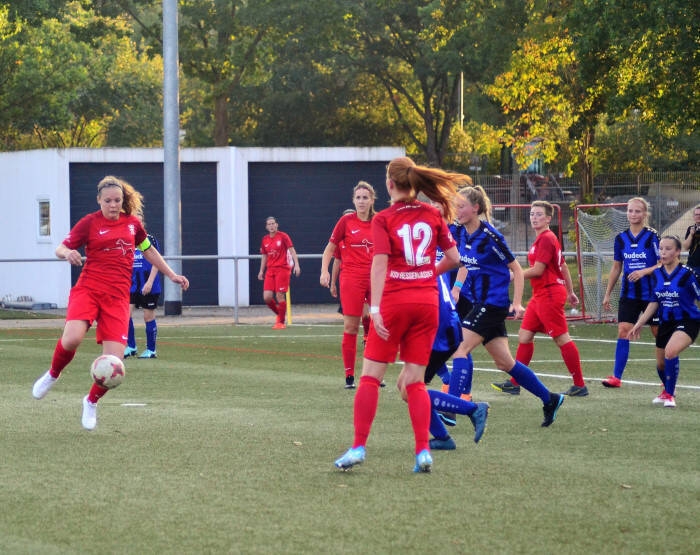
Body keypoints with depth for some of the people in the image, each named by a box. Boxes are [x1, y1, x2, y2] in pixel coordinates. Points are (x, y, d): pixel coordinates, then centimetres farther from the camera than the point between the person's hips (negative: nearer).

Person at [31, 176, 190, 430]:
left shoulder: (132, 223, 13)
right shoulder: (89, 223, 1)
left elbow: (148, 250, 28)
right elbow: (61, 248, 0)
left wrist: (172, 275, 28)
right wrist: (67, 253, -23)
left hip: (117, 297, 3)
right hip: (88, 290, -3)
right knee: (72, 339, -30)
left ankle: (91, 402, 20)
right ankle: (52, 375, 3)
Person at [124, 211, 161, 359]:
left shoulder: (150, 240, -5)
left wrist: (149, 282, -16)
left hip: (148, 287, -4)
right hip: (133, 286, 4)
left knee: (148, 316, 1)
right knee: (126, 314, -9)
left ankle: (151, 350, 10)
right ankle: (131, 347, 3)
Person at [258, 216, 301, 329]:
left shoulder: (283, 236, -3)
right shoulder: (265, 240, 12)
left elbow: (292, 250, -7)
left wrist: (296, 265, -18)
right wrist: (261, 271, 16)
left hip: (283, 269, -5)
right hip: (270, 270, 5)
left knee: (280, 296, -8)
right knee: (267, 297, -6)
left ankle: (281, 322, 3)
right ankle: (279, 314, 20)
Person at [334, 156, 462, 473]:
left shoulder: (383, 220, -6)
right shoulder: (432, 215, 5)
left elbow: (380, 264, -15)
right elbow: (453, 258, 7)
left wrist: (375, 308, -20)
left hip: (395, 302, -4)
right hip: (427, 302, 4)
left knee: (370, 376, 4)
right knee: (415, 381, 8)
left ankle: (358, 448, -2)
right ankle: (423, 451, -2)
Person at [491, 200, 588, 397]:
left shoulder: (546, 239, -14)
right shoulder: (542, 239, 16)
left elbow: (538, 270, -19)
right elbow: (563, 266, 22)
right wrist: (570, 291, 26)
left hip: (549, 294, -11)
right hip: (540, 295, 11)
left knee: (562, 339, -7)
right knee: (525, 335, 9)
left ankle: (580, 385, -4)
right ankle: (514, 384, 12)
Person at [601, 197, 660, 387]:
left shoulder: (652, 236, -7)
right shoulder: (621, 238, 6)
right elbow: (616, 268, 14)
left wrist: (644, 271, -24)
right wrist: (607, 294, 14)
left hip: (651, 293, -3)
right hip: (629, 294, 3)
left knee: (659, 333, 4)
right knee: (623, 331, -7)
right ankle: (616, 377, -8)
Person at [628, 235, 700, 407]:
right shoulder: (657, 274, 0)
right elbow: (654, 302, 12)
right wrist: (639, 324, 10)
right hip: (666, 323, 6)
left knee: (670, 351, -31)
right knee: (661, 364, 14)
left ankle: (669, 395, -13)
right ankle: (667, 391, 47)